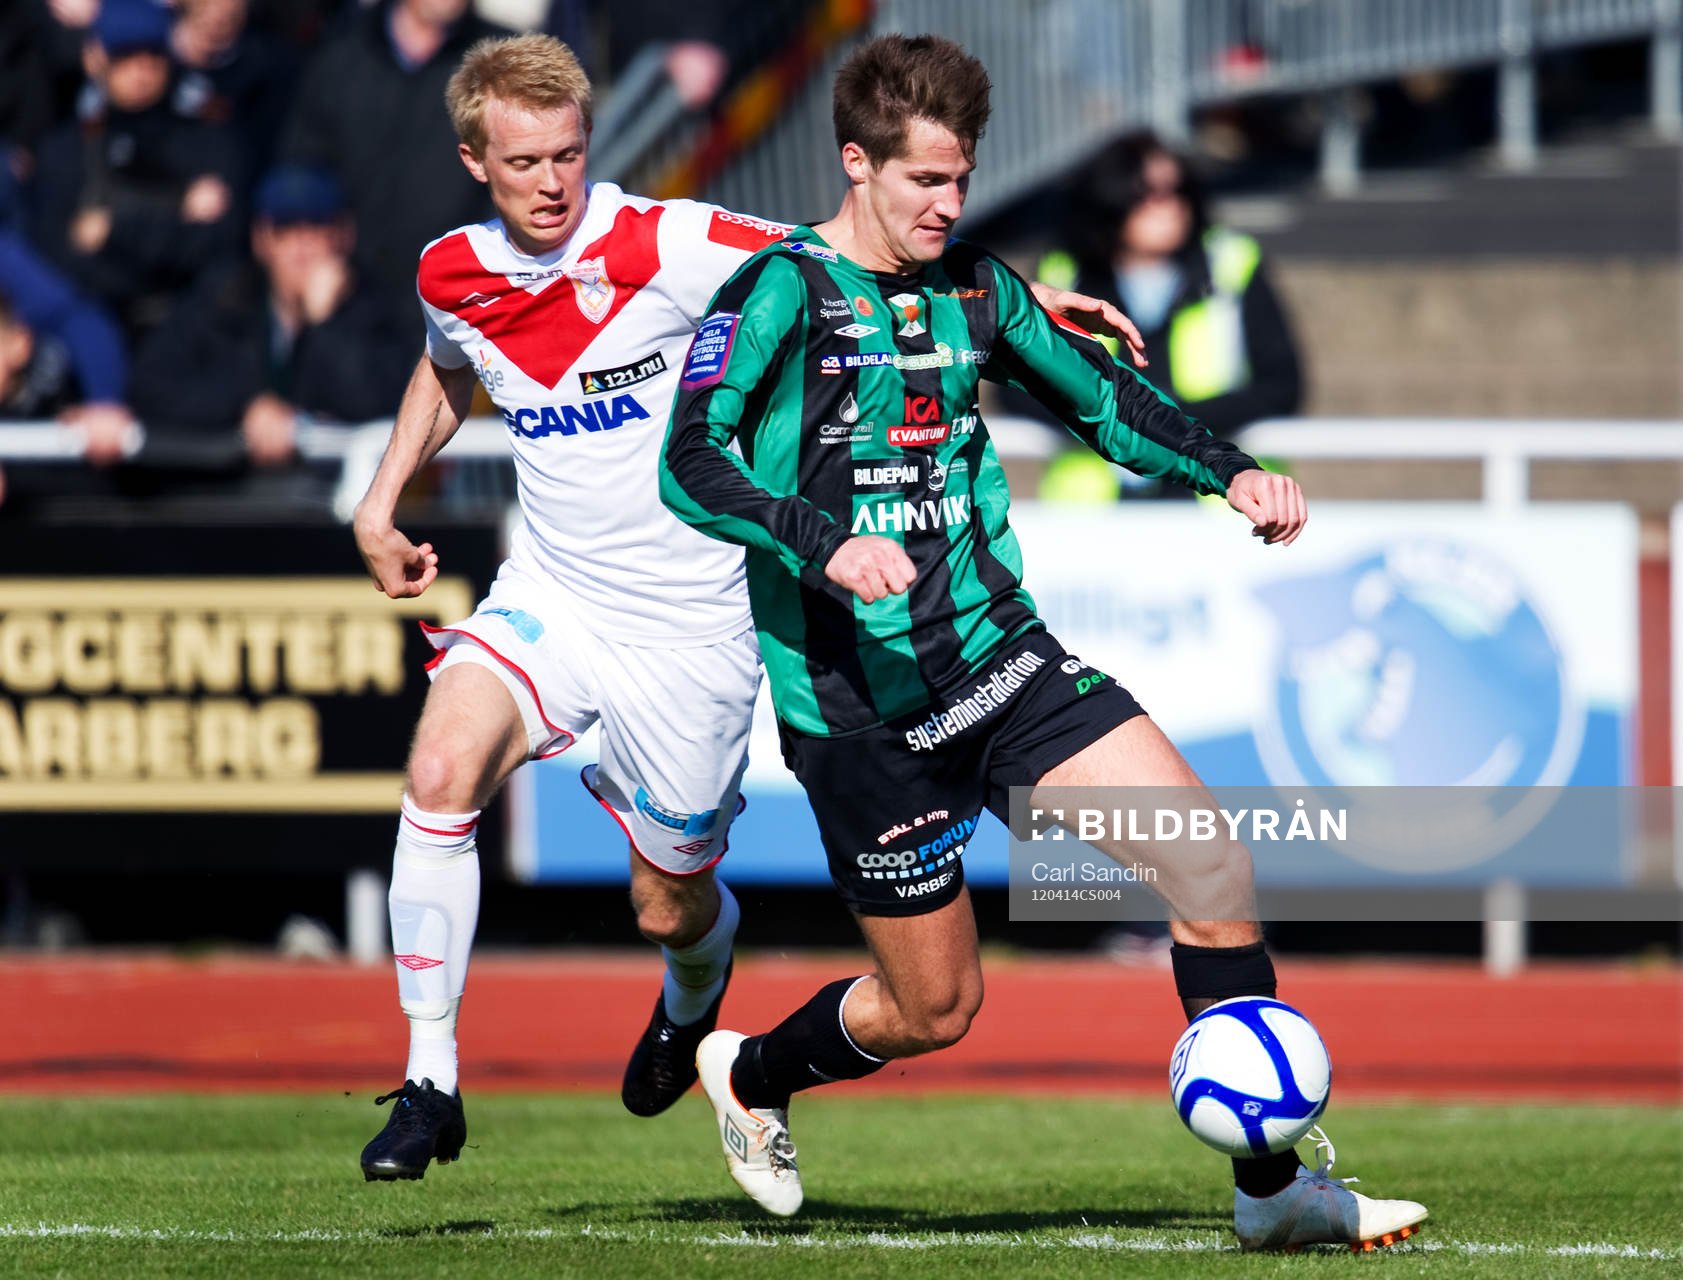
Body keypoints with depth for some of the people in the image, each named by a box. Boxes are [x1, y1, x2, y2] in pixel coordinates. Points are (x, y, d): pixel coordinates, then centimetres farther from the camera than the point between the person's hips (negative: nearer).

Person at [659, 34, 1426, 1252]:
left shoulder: (973, 287, 10)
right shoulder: (783, 291, -9)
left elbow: (1102, 396, 22)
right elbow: (691, 460, -21)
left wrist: (1232, 471, 4)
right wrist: (823, 544, -36)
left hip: (998, 653, 5)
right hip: (856, 705, -5)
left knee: (1213, 867, -12)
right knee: (934, 1007, 4)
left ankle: (1273, 1185, -4)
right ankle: (749, 1076, 37)